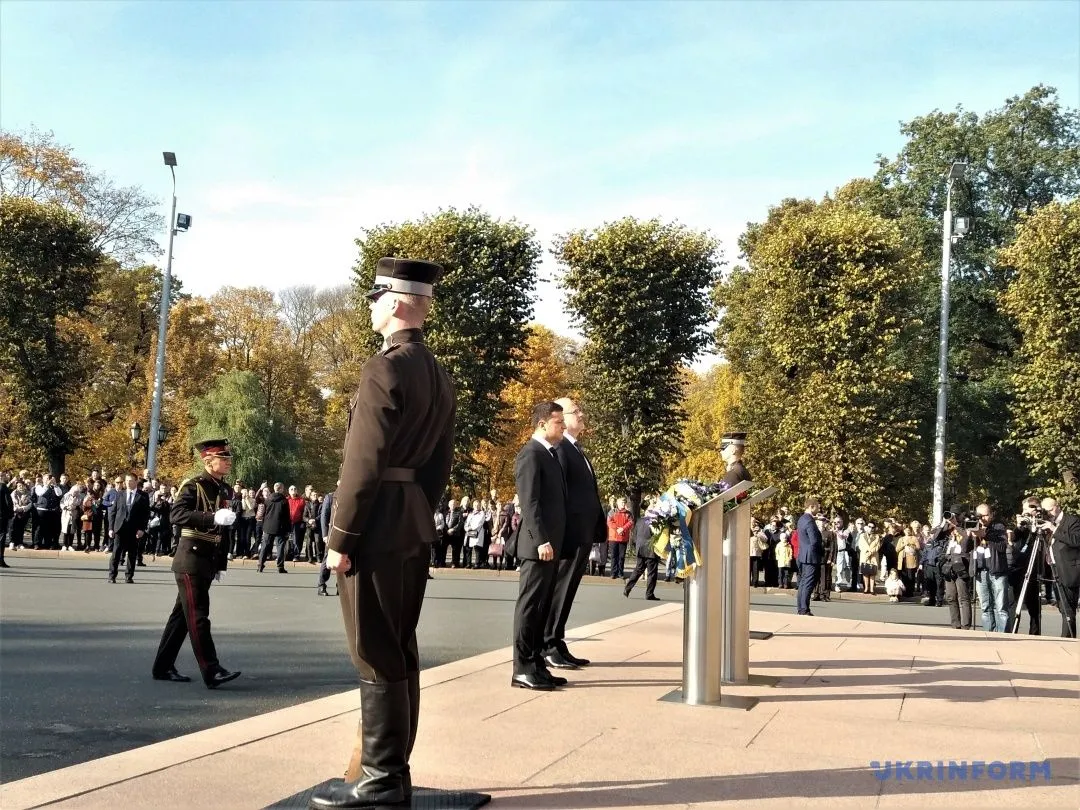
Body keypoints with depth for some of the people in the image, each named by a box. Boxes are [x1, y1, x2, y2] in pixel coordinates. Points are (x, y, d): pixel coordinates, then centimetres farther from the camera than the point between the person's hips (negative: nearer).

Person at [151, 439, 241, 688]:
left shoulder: (226, 490, 13)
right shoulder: (193, 486, -10)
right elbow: (176, 515, -26)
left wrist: (222, 564, 17)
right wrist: (213, 518, -34)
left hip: (209, 562, 8)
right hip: (191, 560, -8)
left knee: (182, 615, 13)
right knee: (198, 617, -8)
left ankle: (163, 667, 21)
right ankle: (211, 672, -10)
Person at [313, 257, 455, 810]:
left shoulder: (385, 368, -15)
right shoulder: (439, 376, 13)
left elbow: (365, 463, -18)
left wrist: (340, 539, -14)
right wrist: (420, 519, 19)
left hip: (378, 529, -9)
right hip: (415, 527, 9)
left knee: (377, 656, -4)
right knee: (399, 650, 13)